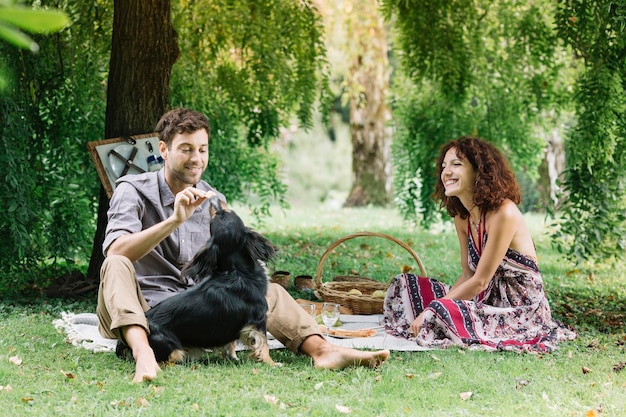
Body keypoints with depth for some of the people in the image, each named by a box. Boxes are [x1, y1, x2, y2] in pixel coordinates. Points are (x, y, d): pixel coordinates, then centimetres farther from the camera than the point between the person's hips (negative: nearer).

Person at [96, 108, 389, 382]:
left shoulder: (213, 201, 10)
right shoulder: (133, 190, -5)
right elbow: (116, 252, -24)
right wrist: (174, 220, -34)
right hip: (138, 313, -5)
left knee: (266, 289, -8)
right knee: (116, 266, -33)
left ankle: (322, 350, -31)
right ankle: (143, 353, -58)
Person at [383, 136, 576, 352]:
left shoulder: (503, 213, -21)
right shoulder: (462, 217, 5)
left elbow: (480, 282, -19)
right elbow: (468, 275, 7)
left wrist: (430, 311, -17)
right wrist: (431, 309, -9)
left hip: (521, 310, -8)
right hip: (492, 300, 8)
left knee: (440, 312, -31)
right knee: (404, 284, 4)